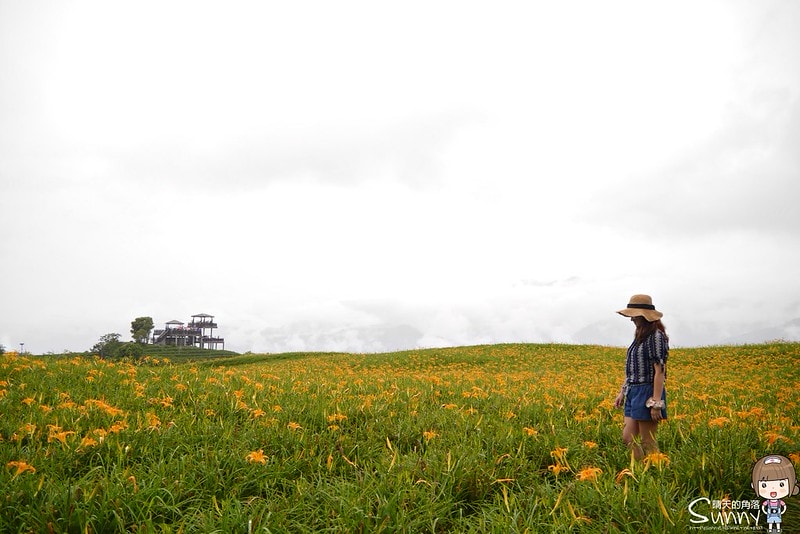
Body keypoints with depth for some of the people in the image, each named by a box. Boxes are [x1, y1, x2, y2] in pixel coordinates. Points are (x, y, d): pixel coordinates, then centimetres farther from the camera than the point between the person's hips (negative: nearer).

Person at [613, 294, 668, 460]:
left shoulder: (656, 336, -13)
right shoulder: (640, 336, 15)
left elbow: (660, 372, -17)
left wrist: (656, 403, -21)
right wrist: (622, 392, 18)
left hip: (648, 393, -9)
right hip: (634, 392, 9)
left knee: (647, 443, -2)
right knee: (628, 439, 8)